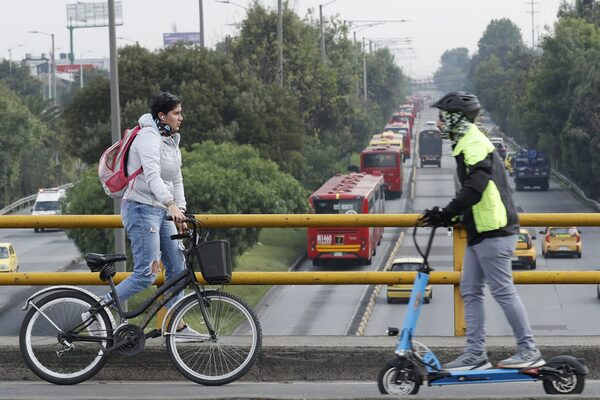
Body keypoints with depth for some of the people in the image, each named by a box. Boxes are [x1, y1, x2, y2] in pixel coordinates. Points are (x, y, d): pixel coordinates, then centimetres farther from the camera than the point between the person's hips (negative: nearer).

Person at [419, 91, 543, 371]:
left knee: (503, 291, -6)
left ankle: (529, 351, -1)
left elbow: (474, 189, -25)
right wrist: (455, 217, 20)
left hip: (493, 232, -11)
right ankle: (475, 354, 11)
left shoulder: (475, 145, -15)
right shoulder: (467, 145, 18)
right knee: (470, 291, 9)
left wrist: (446, 214, -23)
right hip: (480, 232, 11)